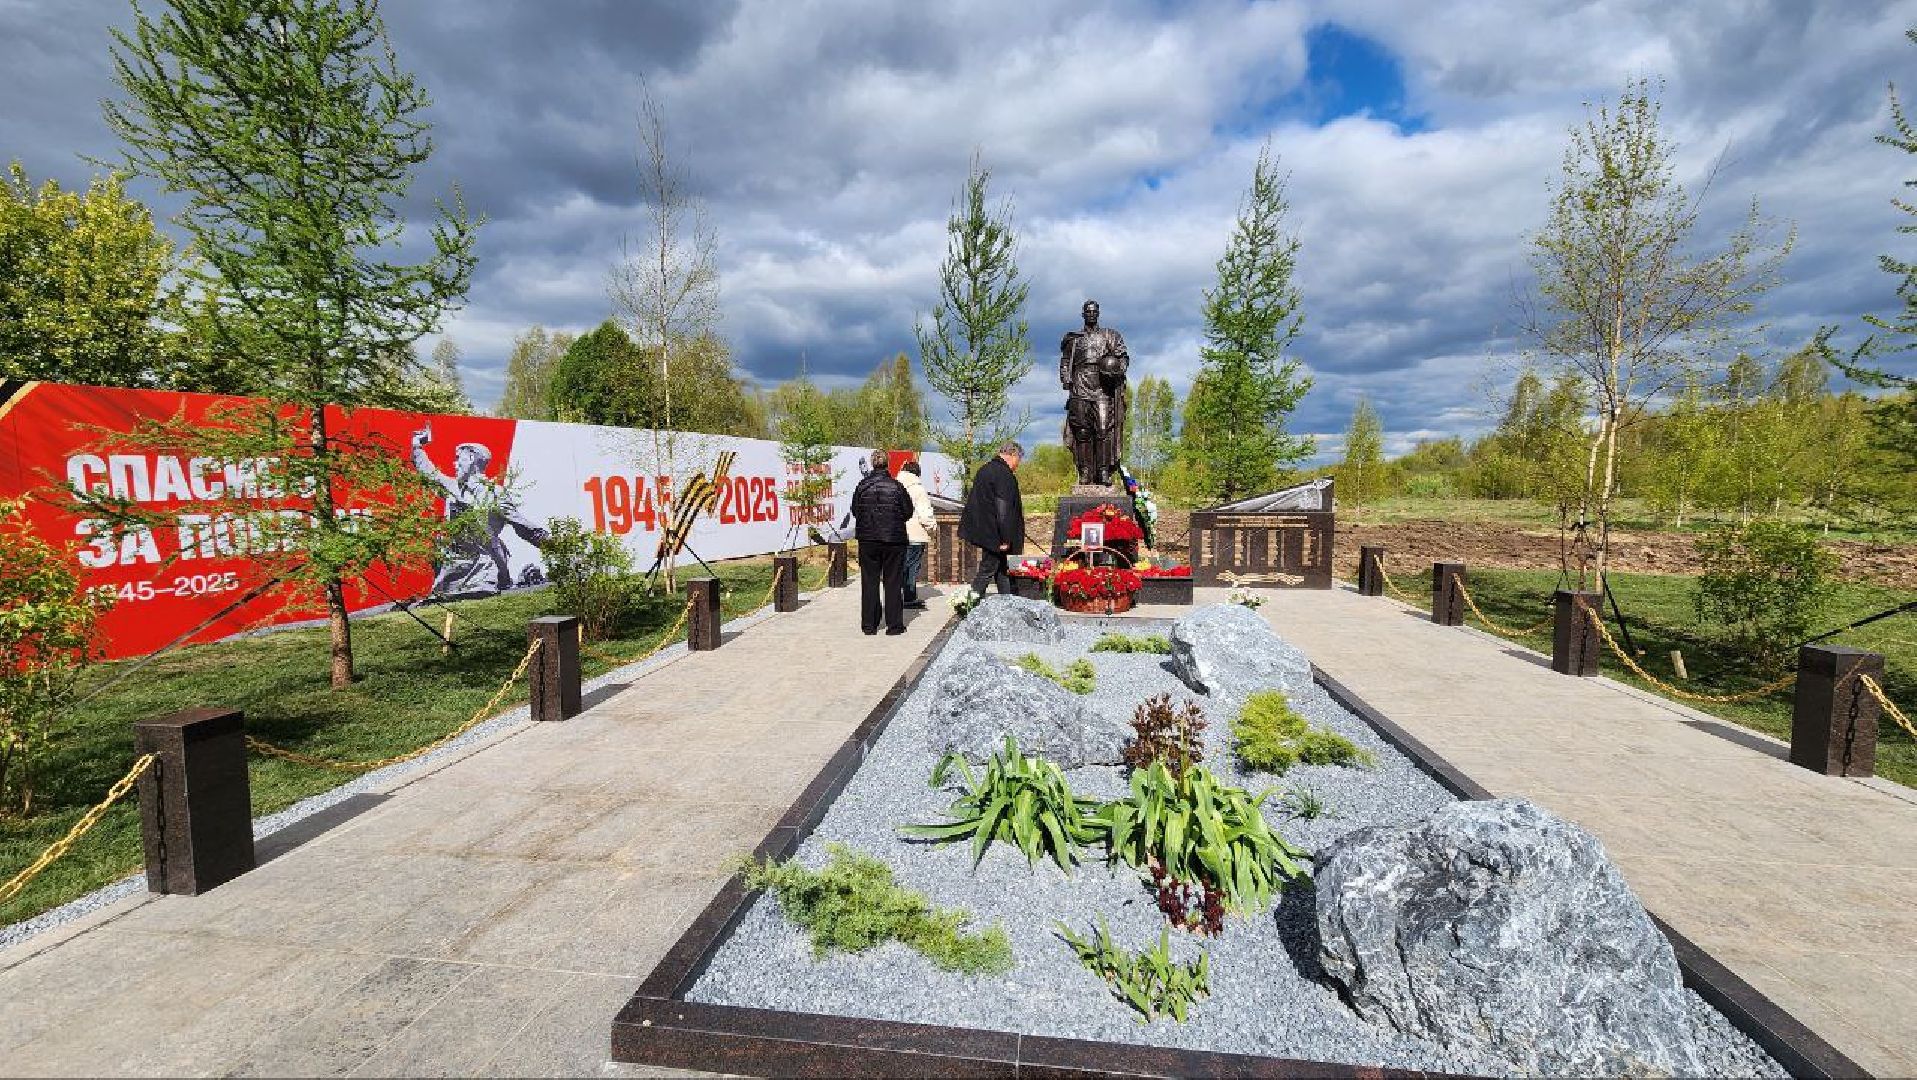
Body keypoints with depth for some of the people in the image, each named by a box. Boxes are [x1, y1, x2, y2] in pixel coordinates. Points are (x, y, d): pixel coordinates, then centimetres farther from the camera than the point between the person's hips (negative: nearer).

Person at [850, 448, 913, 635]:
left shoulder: (862, 486, -3)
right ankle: (894, 624, 8)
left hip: (868, 540, 2)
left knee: (869, 582, 9)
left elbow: (855, 511, 5)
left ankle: (869, 624, 12)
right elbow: (908, 511, -1)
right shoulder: (896, 486, -8)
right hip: (894, 540, -2)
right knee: (893, 582, 5)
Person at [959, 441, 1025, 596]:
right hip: (993, 533, -10)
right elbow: (1004, 509, -21)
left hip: (981, 530, 10)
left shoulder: (984, 469, 15)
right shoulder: (1004, 474, -16)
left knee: (1002, 569, 16)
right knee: (988, 570, -3)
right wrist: (1005, 538, -19)